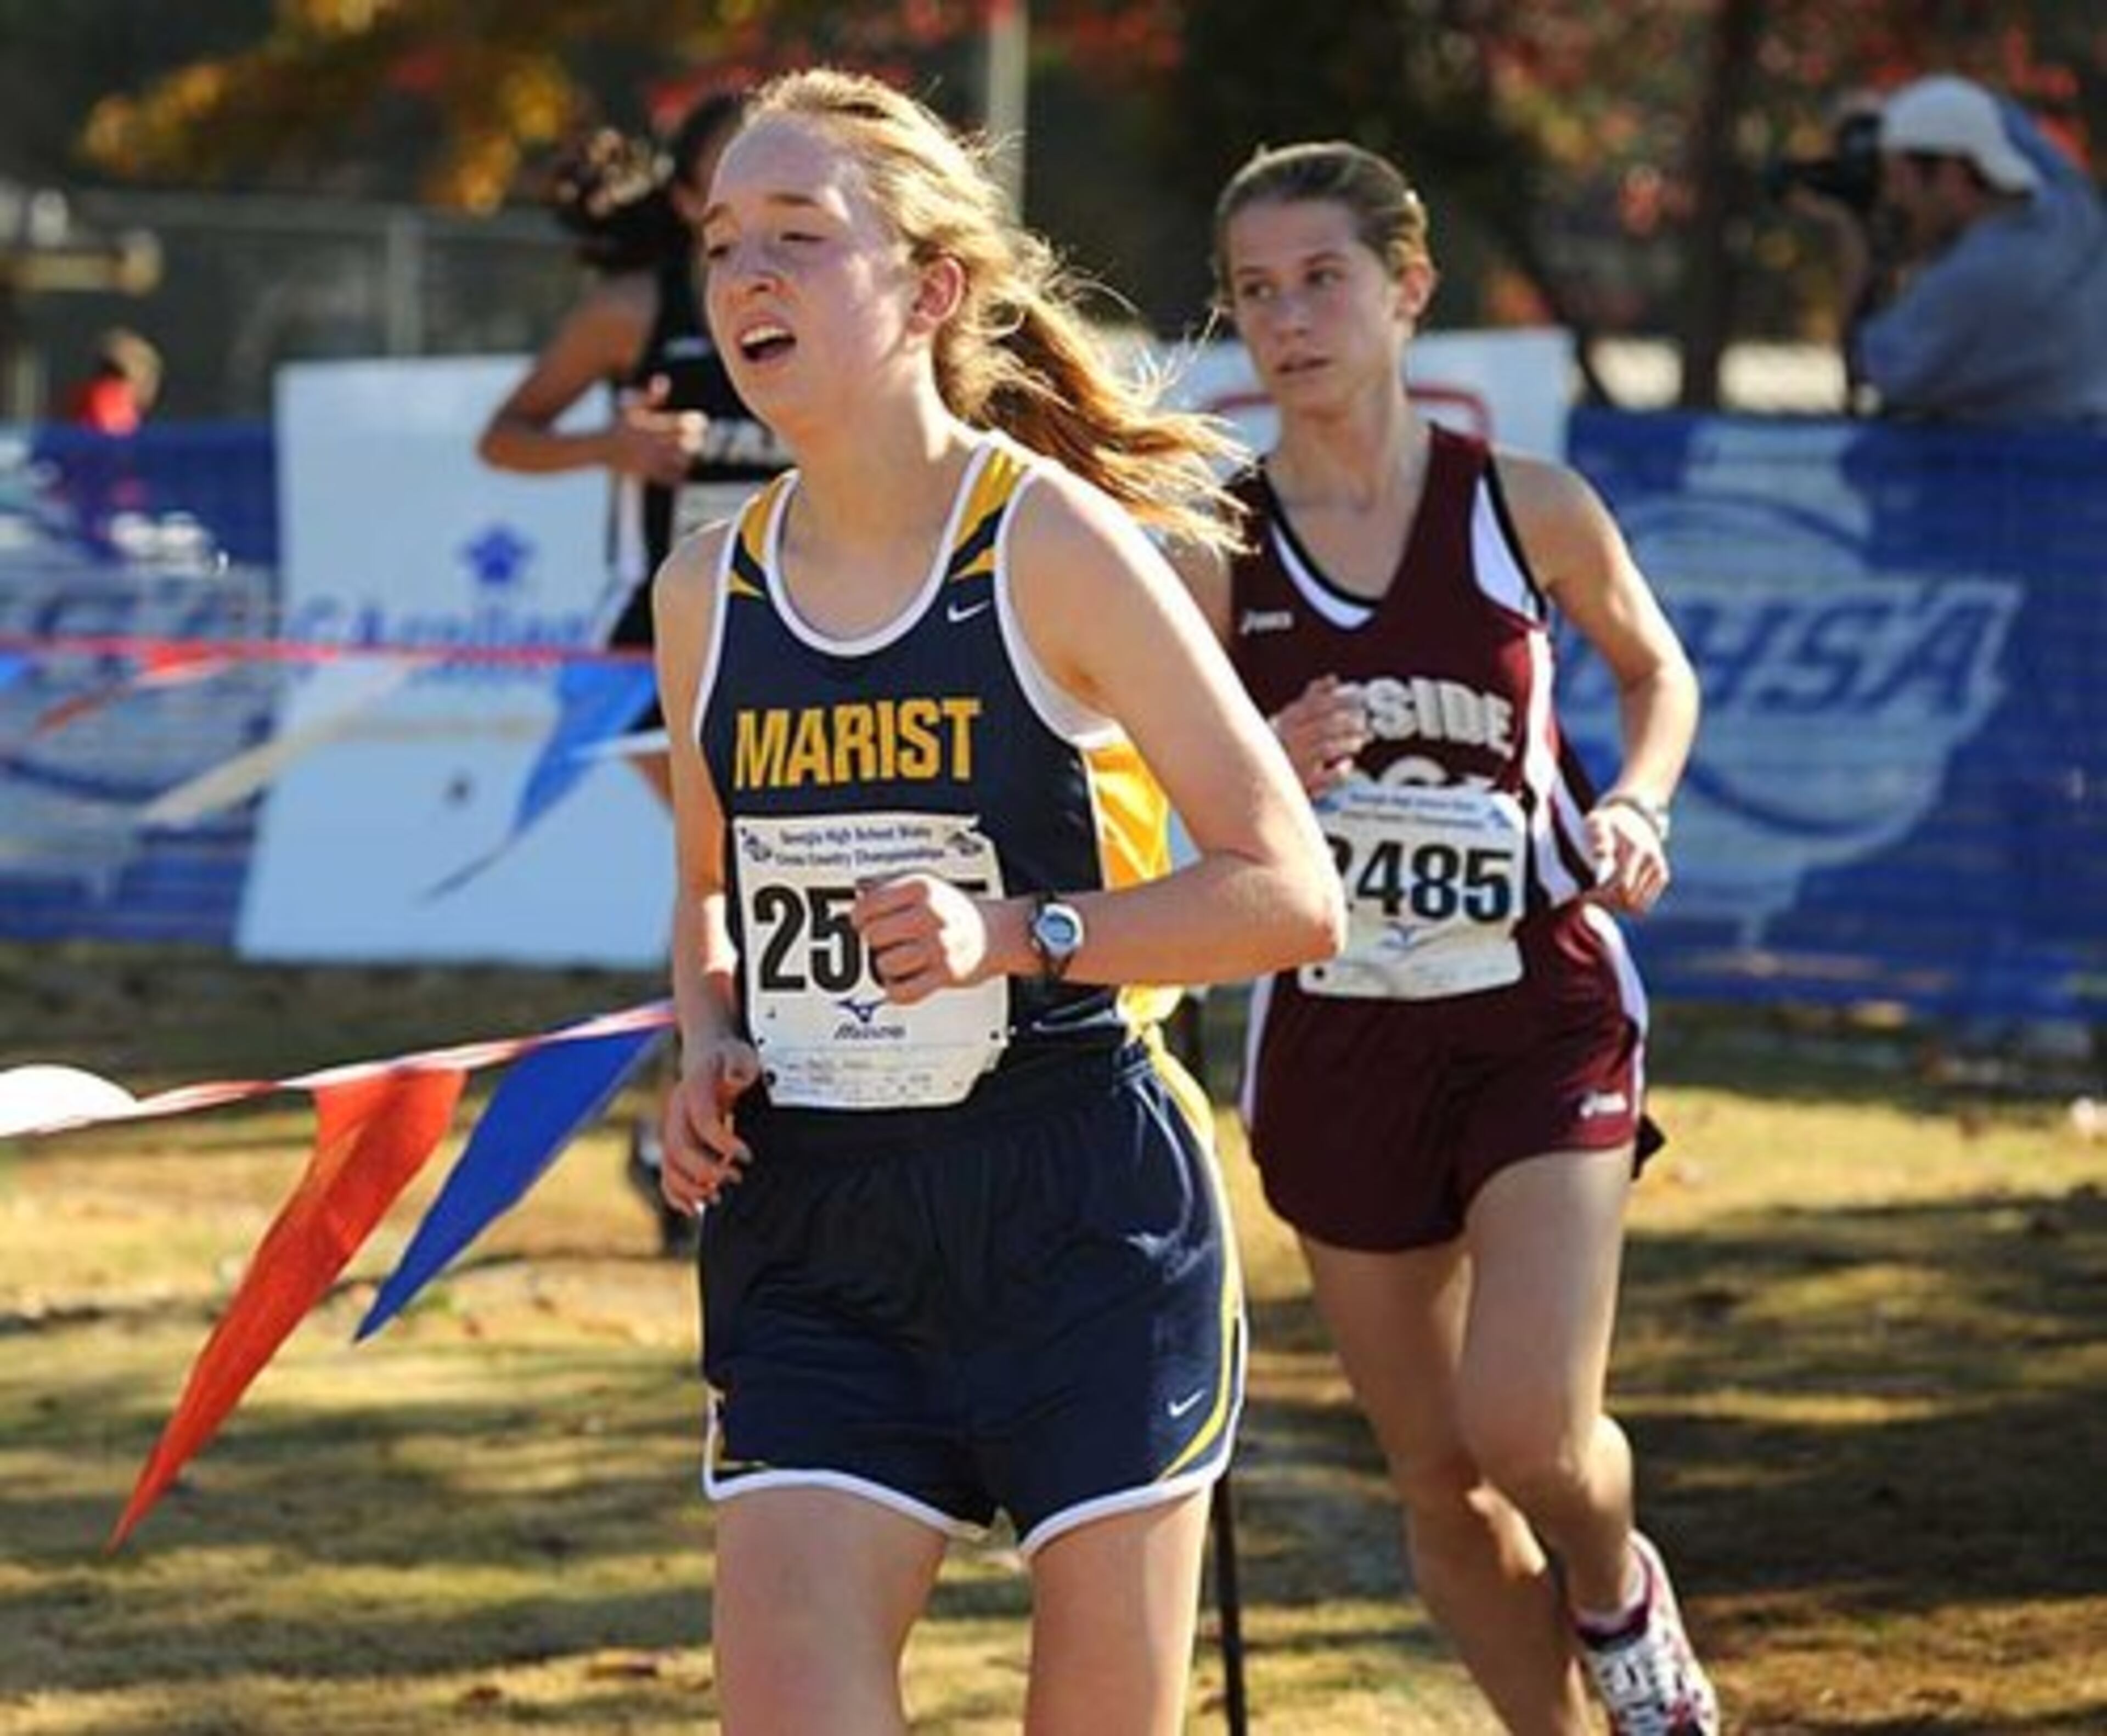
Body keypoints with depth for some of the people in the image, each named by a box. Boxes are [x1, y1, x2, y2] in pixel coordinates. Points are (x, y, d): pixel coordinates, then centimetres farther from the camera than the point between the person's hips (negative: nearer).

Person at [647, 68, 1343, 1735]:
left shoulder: (1056, 548, -8)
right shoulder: (710, 592, 7)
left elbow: (1292, 895, -9)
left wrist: (1021, 935, -20)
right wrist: (707, 1044, 3)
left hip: (1085, 1225, -4)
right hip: (813, 1237, 4)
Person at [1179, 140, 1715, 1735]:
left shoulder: (1528, 510, -4)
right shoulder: (1212, 549, -4)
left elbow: (1658, 667, 15)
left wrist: (1636, 805, -5)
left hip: (1541, 1016, -2)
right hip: (1335, 1039, 2)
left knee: (1528, 1432, -17)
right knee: (1438, 1479, 7)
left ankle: (1619, 1602, 17)